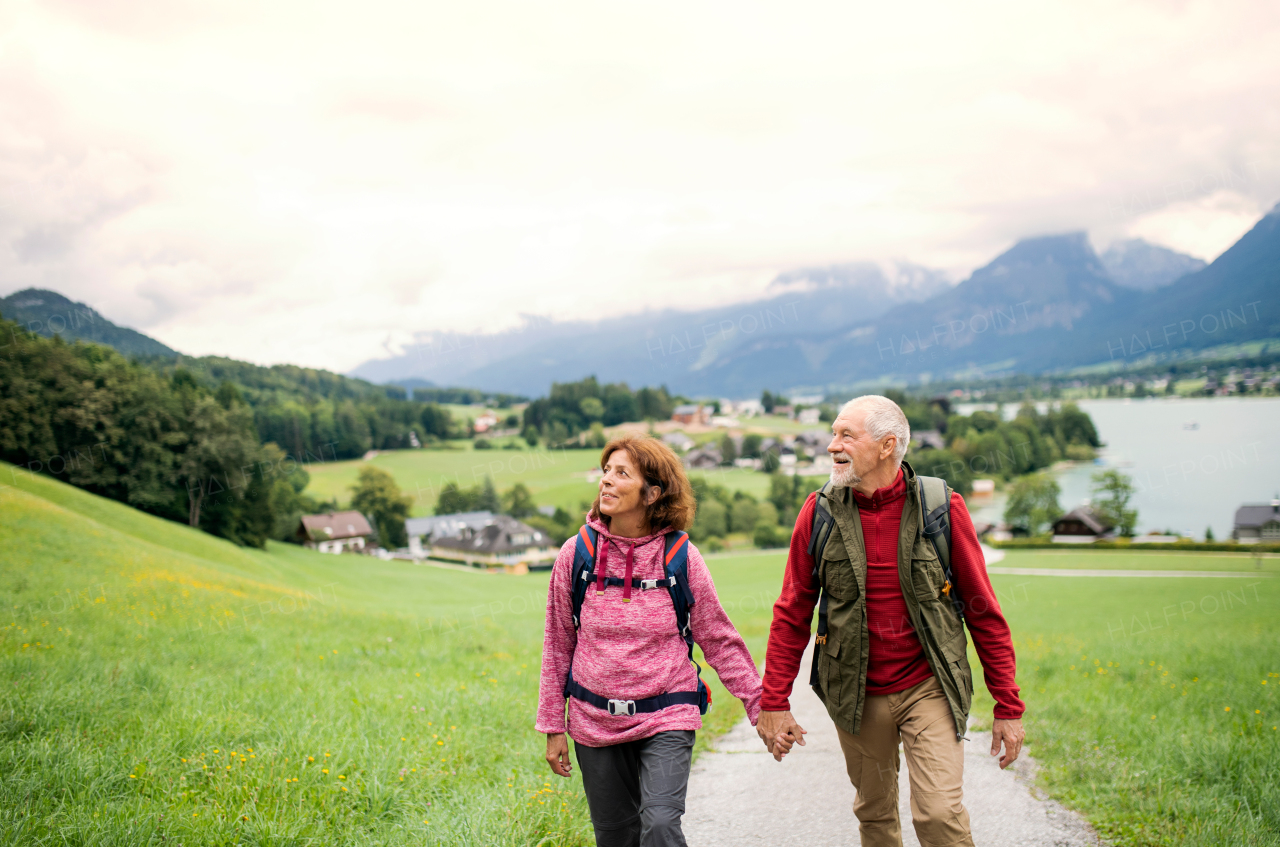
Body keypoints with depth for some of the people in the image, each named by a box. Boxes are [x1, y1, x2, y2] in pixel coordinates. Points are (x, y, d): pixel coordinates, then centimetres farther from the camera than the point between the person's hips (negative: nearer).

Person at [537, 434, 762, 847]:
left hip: (666, 720, -2)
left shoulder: (681, 557, -7)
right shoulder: (575, 554, -3)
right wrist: (553, 727, 7)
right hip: (595, 722, 2)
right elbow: (558, 646, 6)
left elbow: (719, 639, 2)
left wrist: (760, 707, 1)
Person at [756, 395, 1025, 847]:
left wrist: (1007, 707, -3)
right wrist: (774, 703, -1)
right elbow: (792, 613, 2)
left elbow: (983, 611, -3)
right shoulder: (820, 512, -4)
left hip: (928, 689, -2)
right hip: (855, 698, 2)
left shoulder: (942, 508, -9)